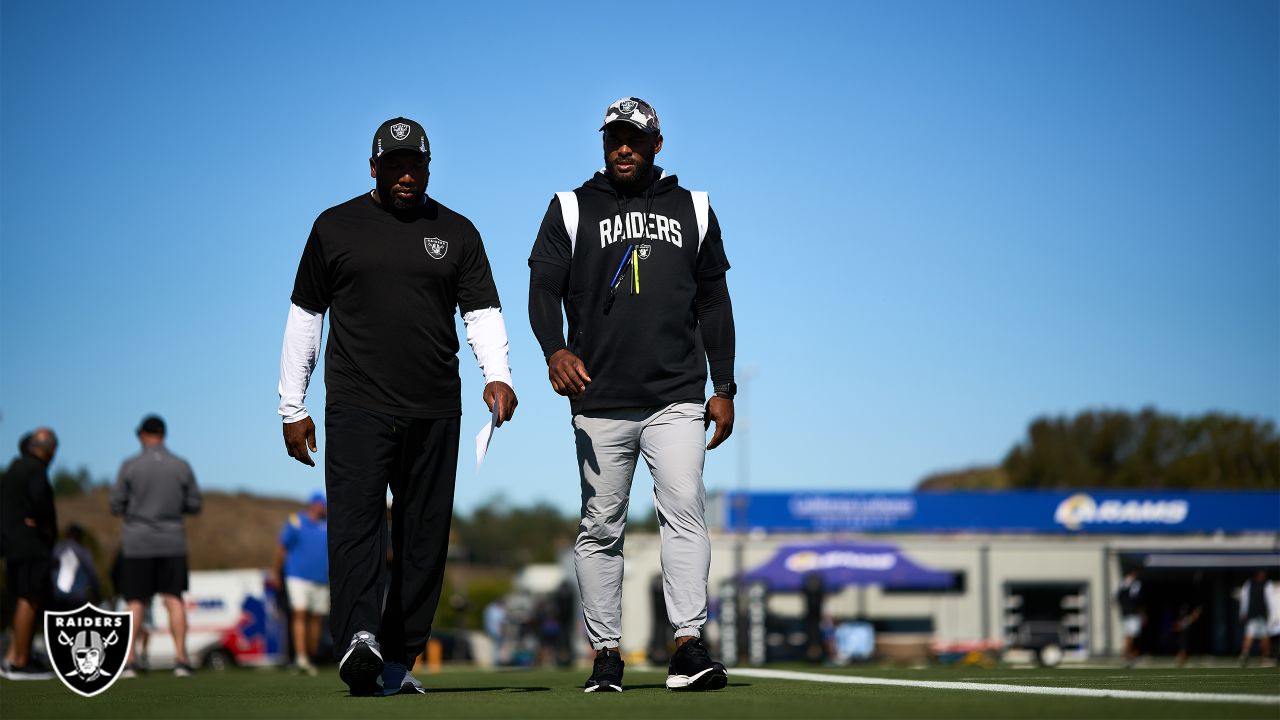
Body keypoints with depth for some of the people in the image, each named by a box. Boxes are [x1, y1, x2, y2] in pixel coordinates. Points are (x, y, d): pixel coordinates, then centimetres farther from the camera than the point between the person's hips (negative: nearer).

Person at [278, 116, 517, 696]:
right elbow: (305, 317, 11)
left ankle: (397, 661, 9)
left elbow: (482, 313, 5)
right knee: (356, 520, -18)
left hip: (435, 410, 2)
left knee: (424, 537, 3)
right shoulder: (335, 227, 8)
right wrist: (292, 408, 7)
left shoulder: (456, 233, 11)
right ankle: (358, 638, -34)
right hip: (357, 405, -2)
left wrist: (497, 376, -14)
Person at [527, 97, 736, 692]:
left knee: (684, 510, -13)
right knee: (601, 527, 3)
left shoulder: (692, 209, 15)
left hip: (678, 400, 0)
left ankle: (689, 645, -17)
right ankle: (606, 652, 8)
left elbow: (714, 303, 16)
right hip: (599, 402, 0)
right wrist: (555, 350, -17)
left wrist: (723, 388, 10)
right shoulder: (572, 210, 10)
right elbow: (543, 289, 3)